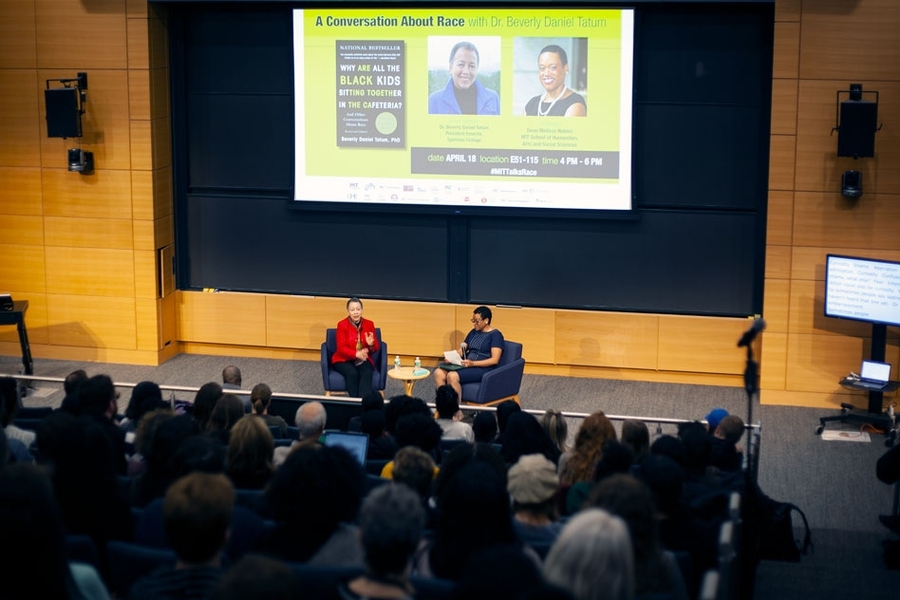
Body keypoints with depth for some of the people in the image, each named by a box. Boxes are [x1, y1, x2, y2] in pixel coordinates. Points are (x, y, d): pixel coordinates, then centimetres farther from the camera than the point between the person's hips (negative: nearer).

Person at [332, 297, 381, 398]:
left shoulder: (369, 324, 3)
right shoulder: (342, 324, -5)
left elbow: (376, 348, 3)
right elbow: (341, 348, -13)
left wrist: (371, 345, -23)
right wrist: (356, 354, -31)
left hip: (363, 360, 2)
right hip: (344, 360, -2)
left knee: (367, 373, -31)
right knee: (352, 373, -33)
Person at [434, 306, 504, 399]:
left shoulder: (495, 335, -4)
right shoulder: (474, 332, 19)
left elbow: (495, 360, -14)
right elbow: (462, 349, 18)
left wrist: (473, 363, -24)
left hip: (483, 368, -8)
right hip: (466, 365, 8)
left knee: (452, 376, -32)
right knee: (438, 373, -17)